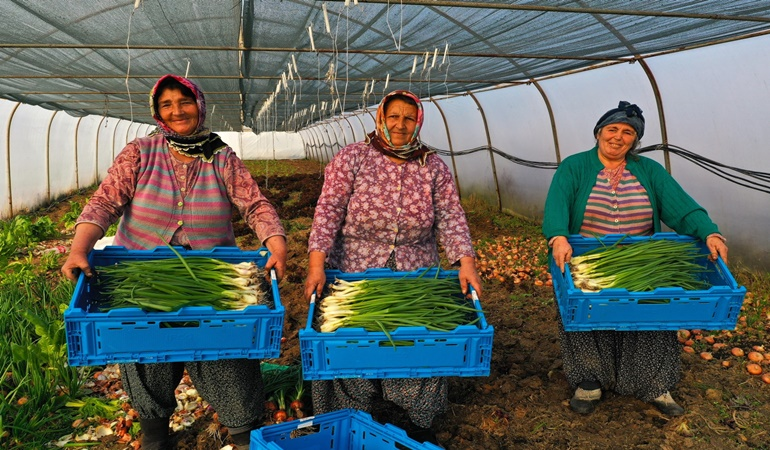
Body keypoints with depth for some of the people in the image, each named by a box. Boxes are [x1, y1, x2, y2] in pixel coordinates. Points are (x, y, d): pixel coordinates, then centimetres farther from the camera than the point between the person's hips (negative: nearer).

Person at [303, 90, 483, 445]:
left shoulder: (433, 166, 3)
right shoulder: (352, 157, -4)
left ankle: (421, 424, 29)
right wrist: (316, 263, -22)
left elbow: (450, 217, -2)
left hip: (417, 279, 2)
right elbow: (329, 210, -11)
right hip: (354, 273, -2)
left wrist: (465, 261, -16)